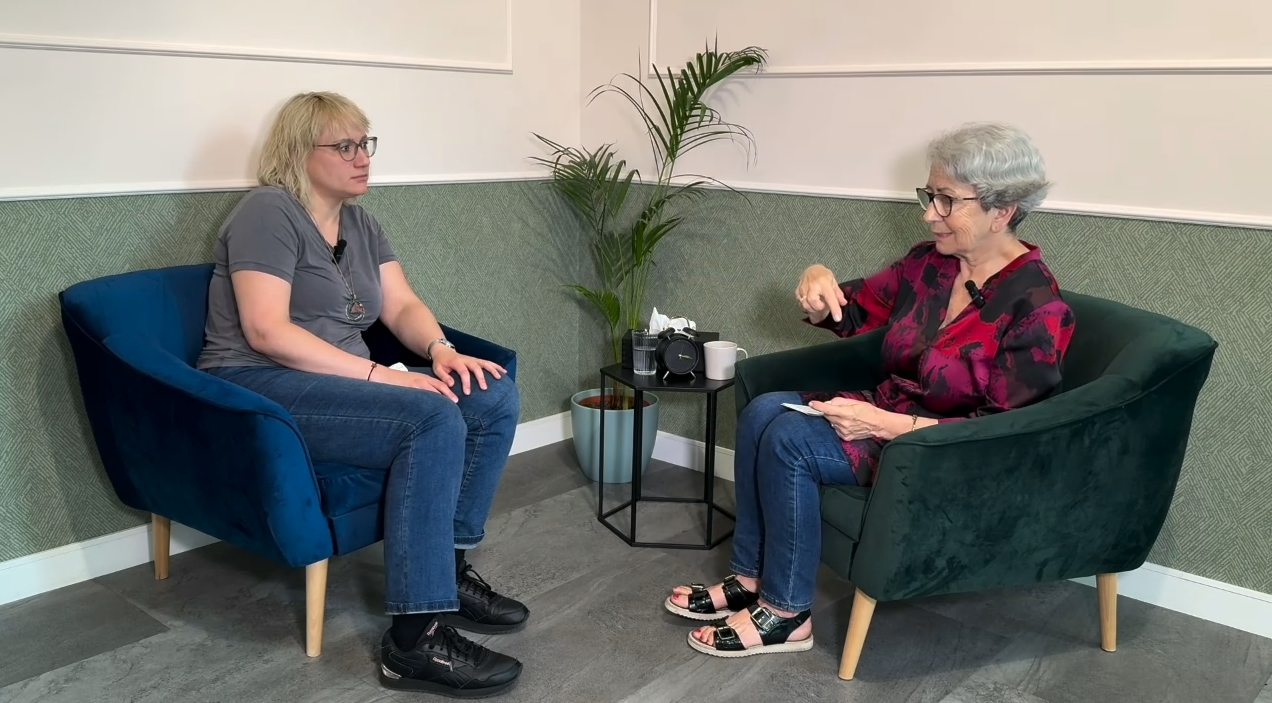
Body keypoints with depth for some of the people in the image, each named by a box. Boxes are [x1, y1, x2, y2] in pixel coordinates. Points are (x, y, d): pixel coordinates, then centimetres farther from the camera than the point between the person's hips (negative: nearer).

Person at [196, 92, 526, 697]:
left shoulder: (359, 223, 17)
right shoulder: (269, 211, -9)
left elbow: (402, 306, 10)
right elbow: (266, 332, -20)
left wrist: (441, 350, -12)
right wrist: (377, 373, -24)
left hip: (342, 383, 8)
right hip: (257, 391, -8)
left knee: (495, 397, -9)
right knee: (434, 419, -31)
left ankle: (450, 568, 0)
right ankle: (416, 638, -29)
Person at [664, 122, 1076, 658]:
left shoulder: (1037, 307, -20)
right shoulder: (929, 263, 1)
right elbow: (853, 311, 13)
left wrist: (883, 423, -28)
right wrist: (818, 283, -12)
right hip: (886, 417, 8)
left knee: (788, 438, -23)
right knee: (763, 411, -13)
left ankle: (786, 614, -8)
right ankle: (749, 578, -4)